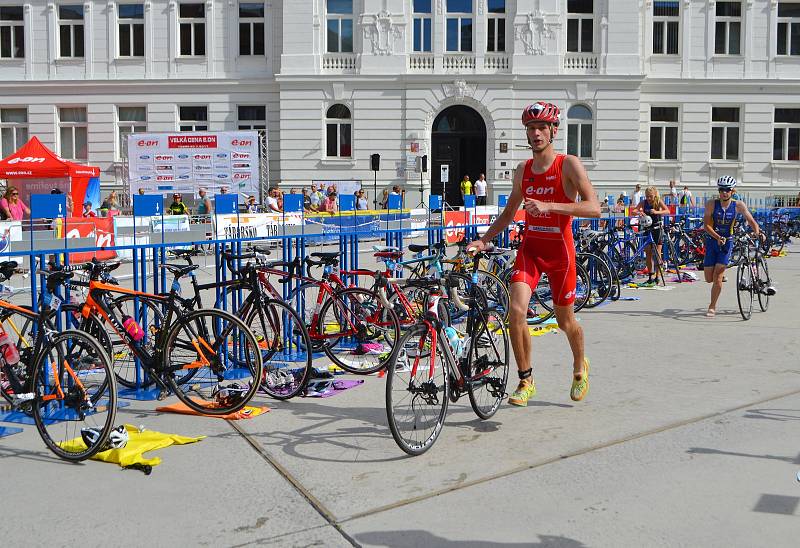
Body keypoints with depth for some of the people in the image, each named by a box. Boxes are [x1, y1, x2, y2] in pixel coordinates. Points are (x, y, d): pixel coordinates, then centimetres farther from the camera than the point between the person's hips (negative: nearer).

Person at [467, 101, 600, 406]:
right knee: (516, 310, -17)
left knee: (565, 320, 10)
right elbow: (509, 213, 19)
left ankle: (580, 367, 42)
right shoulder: (522, 170, 8)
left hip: (560, 249, -3)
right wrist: (484, 240, 5)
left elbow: (594, 208, -19)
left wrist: (550, 206, -29)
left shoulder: (569, 164, -8)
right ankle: (526, 381, -1)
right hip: (529, 247, 4)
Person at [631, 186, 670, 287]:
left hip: (657, 228, -3)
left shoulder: (658, 202, -7)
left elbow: (667, 211, -20)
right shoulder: (643, 202, -1)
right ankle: (650, 277, 12)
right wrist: (638, 213, -32)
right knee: (648, 254, 4)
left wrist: (656, 212, -36)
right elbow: (633, 211, -10)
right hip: (647, 229, 3)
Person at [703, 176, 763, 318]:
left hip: (727, 242, -1)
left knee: (718, 276, -12)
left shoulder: (738, 205, -5)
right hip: (712, 241, 1)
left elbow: (751, 221, -7)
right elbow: (706, 225, -13)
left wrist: (757, 232, -27)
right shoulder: (711, 204, -8)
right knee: (709, 279, 2)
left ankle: (712, 307, 0)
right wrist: (718, 237, -26)